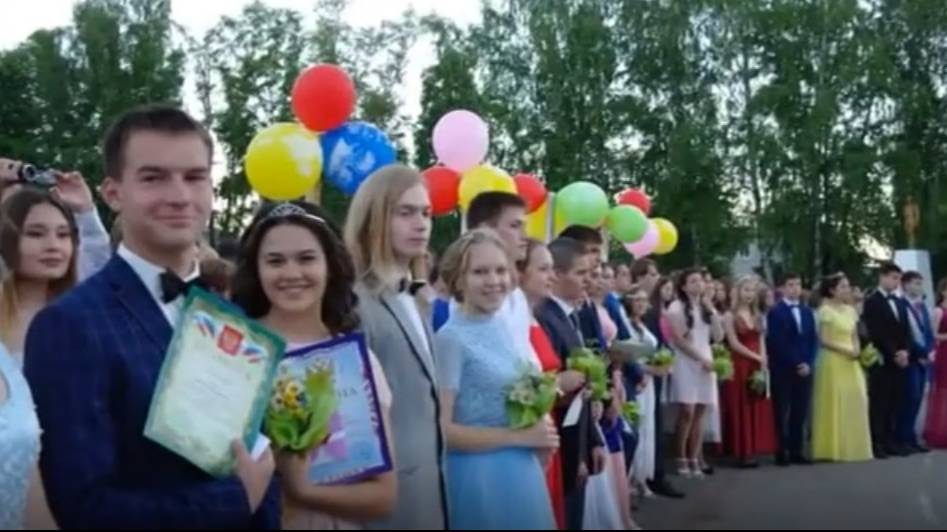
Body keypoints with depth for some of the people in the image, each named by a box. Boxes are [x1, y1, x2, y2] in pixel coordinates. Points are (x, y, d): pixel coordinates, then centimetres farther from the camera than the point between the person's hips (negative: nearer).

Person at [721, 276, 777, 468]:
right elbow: (734, 344, -10)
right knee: (741, 409, -3)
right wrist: (756, 358, -11)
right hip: (739, 367, -6)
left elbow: (761, 342, 10)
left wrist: (763, 363, -4)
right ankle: (742, 452, 1)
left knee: (757, 409, 4)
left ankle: (753, 451, 9)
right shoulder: (730, 316, -4)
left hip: (758, 367, 6)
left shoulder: (758, 316, 14)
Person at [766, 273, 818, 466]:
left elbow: (813, 340, 11)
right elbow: (777, 343, -10)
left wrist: (808, 363, -4)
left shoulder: (807, 312, 16)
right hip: (783, 370, -5)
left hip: (804, 369, 5)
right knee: (782, 413, 0)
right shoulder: (775, 312, -2)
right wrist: (795, 364, -13)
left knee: (800, 413, 5)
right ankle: (782, 452, 5)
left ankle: (796, 451, 11)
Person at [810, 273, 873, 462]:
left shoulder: (851, 310, 11)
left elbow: (855, 336, 15)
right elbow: (823, 340, -12)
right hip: (833, 361, -6)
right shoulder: (825, 311, -8)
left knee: (855, 402, 5)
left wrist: (857, 350, -5)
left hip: (851, 362, 7)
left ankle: (854, 447, 15)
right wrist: (845, 350, -18)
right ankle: (835, 449, 5)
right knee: (835, 403, -2)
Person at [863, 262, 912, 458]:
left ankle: (890, 441, 11)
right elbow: (877, 333, -12)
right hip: (881, 360, -6)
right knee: (879, 404, -3)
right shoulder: (872, 302, -4)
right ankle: (877, 443, 0)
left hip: (900, 360, 6)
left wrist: (905, 352, -2)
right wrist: (894, 354, -13)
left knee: (894, 404, 6)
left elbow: (906, 331, 15)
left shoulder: (900, 303, 19)